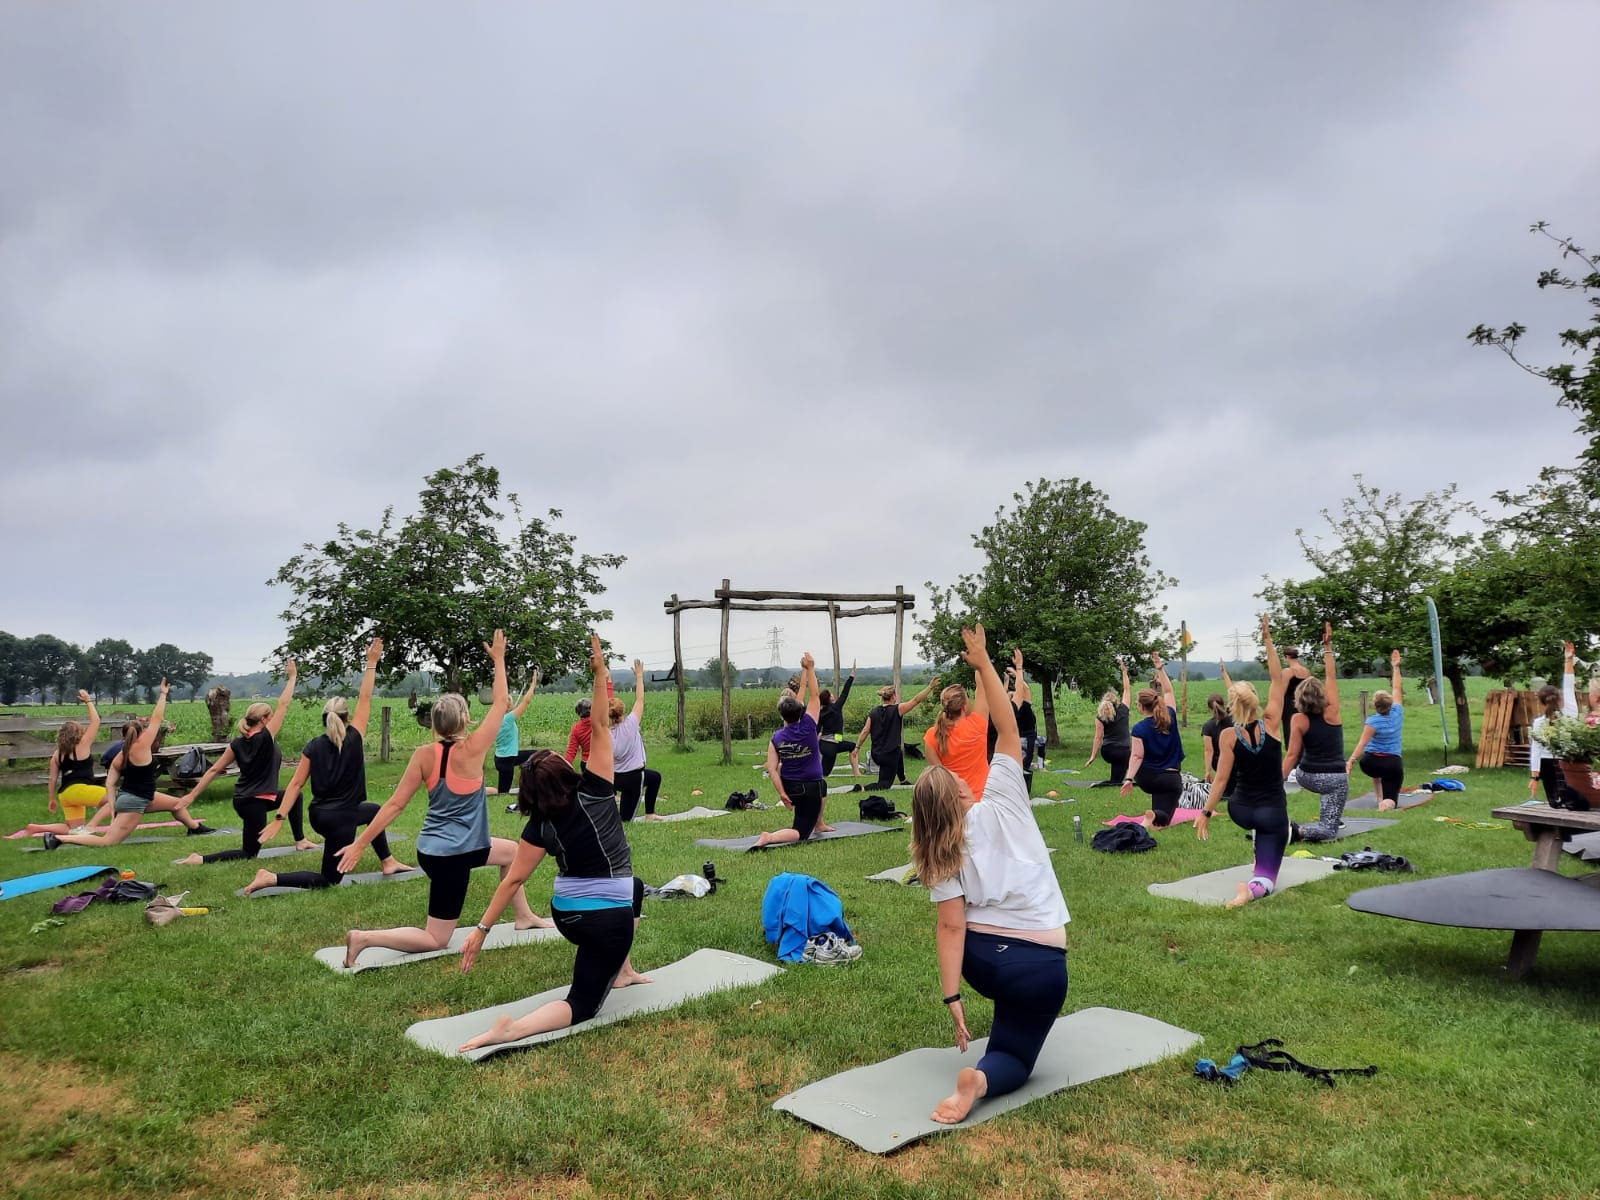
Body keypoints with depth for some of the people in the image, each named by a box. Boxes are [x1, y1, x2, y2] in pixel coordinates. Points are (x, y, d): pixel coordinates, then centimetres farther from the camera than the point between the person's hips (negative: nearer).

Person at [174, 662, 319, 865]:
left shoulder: (237, 744, 0)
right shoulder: (266, 737, -19)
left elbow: (214, 770, -1)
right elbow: (283, 705, -14)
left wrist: (192, 795, 4)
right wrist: (291, 677, -6)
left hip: (242, 799, 9)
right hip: (254, 803, -9)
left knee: (295, 796, 26)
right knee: (249, 853, 3)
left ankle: (300, 841, 34)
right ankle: (200, 860, -10)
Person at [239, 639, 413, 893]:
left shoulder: (313, 746, -2)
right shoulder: (354, 739, -13)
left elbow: (296, 784, -7)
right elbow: (365, 699, -9)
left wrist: (279, 818, -8)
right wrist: (372, 663, -4)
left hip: (319, 815, 7)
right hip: (341, 818, -6)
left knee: (373, 810, 31)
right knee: (328, 880, 7)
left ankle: (388, 862, 36)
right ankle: (271, 878, -11)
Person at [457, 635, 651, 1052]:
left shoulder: (540, 826, -5)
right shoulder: (594, 794, -15)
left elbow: (513, 880, -8)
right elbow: (600, 729, -17)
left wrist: (482, 928, -4)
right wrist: (600, 673, -18)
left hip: (566, 915, 6)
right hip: (607, 920, -6)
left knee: (635, 889, 34)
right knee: (582, 1005, 3)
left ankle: (622, 972, 36)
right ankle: (511, 1029, -23)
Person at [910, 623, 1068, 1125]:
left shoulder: (939, 855, -3)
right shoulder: (1000, 807, -9)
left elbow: (951, 927, -11)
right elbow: (1010, 733, -8)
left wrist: (952, 997, -11)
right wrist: (984, 664, -10)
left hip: (981, 960, 4)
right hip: (1041, 965, -4)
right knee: (1014, 1060, 7)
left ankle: (1007, 1024, 44)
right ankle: (980, 1078, -24)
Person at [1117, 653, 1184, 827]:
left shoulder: (1139, 729, -9)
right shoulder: (1170, 717, -1)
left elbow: (1136, 757, -17)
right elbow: (1168, 691, 13)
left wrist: (1129, 779, -20)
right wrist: (1160, 669, 16)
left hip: (1146, 778, 0)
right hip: (1171, 778, 0)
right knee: (1162, 820, -5)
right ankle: (1155, 817, -36)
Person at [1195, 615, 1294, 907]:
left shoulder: (1229, 735, -12)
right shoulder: (1271, 724, -10)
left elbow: (1221, 779, -13)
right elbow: (1278, 680, -4)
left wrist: (1205, 813, -7)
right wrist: (1268, 640, -4)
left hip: (1240, 812, 1)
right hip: (1273, 813, -1)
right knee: (1266, 873, 2)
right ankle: (1254, 888, -31)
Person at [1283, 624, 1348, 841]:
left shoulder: (1298, 720, -7)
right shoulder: (1332, 713, -7)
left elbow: (1292, 755, -11)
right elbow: (1331, 677, 1)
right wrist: (1328, 647, 3)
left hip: (1306, 777, 3)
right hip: (1334, 778, -2)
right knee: (1328, 830, 0)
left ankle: (1332, 815, 41)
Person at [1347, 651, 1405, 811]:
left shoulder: (1373, 721, -11)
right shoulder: (1397, 713, -1)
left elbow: (1362, 744, -17)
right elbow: (1397, 689, 10)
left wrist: (1351, 761, -19)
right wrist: (1395, 667, 16)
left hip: (1371, 762, -1)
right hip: (1394, 764, 1)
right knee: (1390, 800, -1)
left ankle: (1380, 797, 32)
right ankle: (1386, 801, -35)